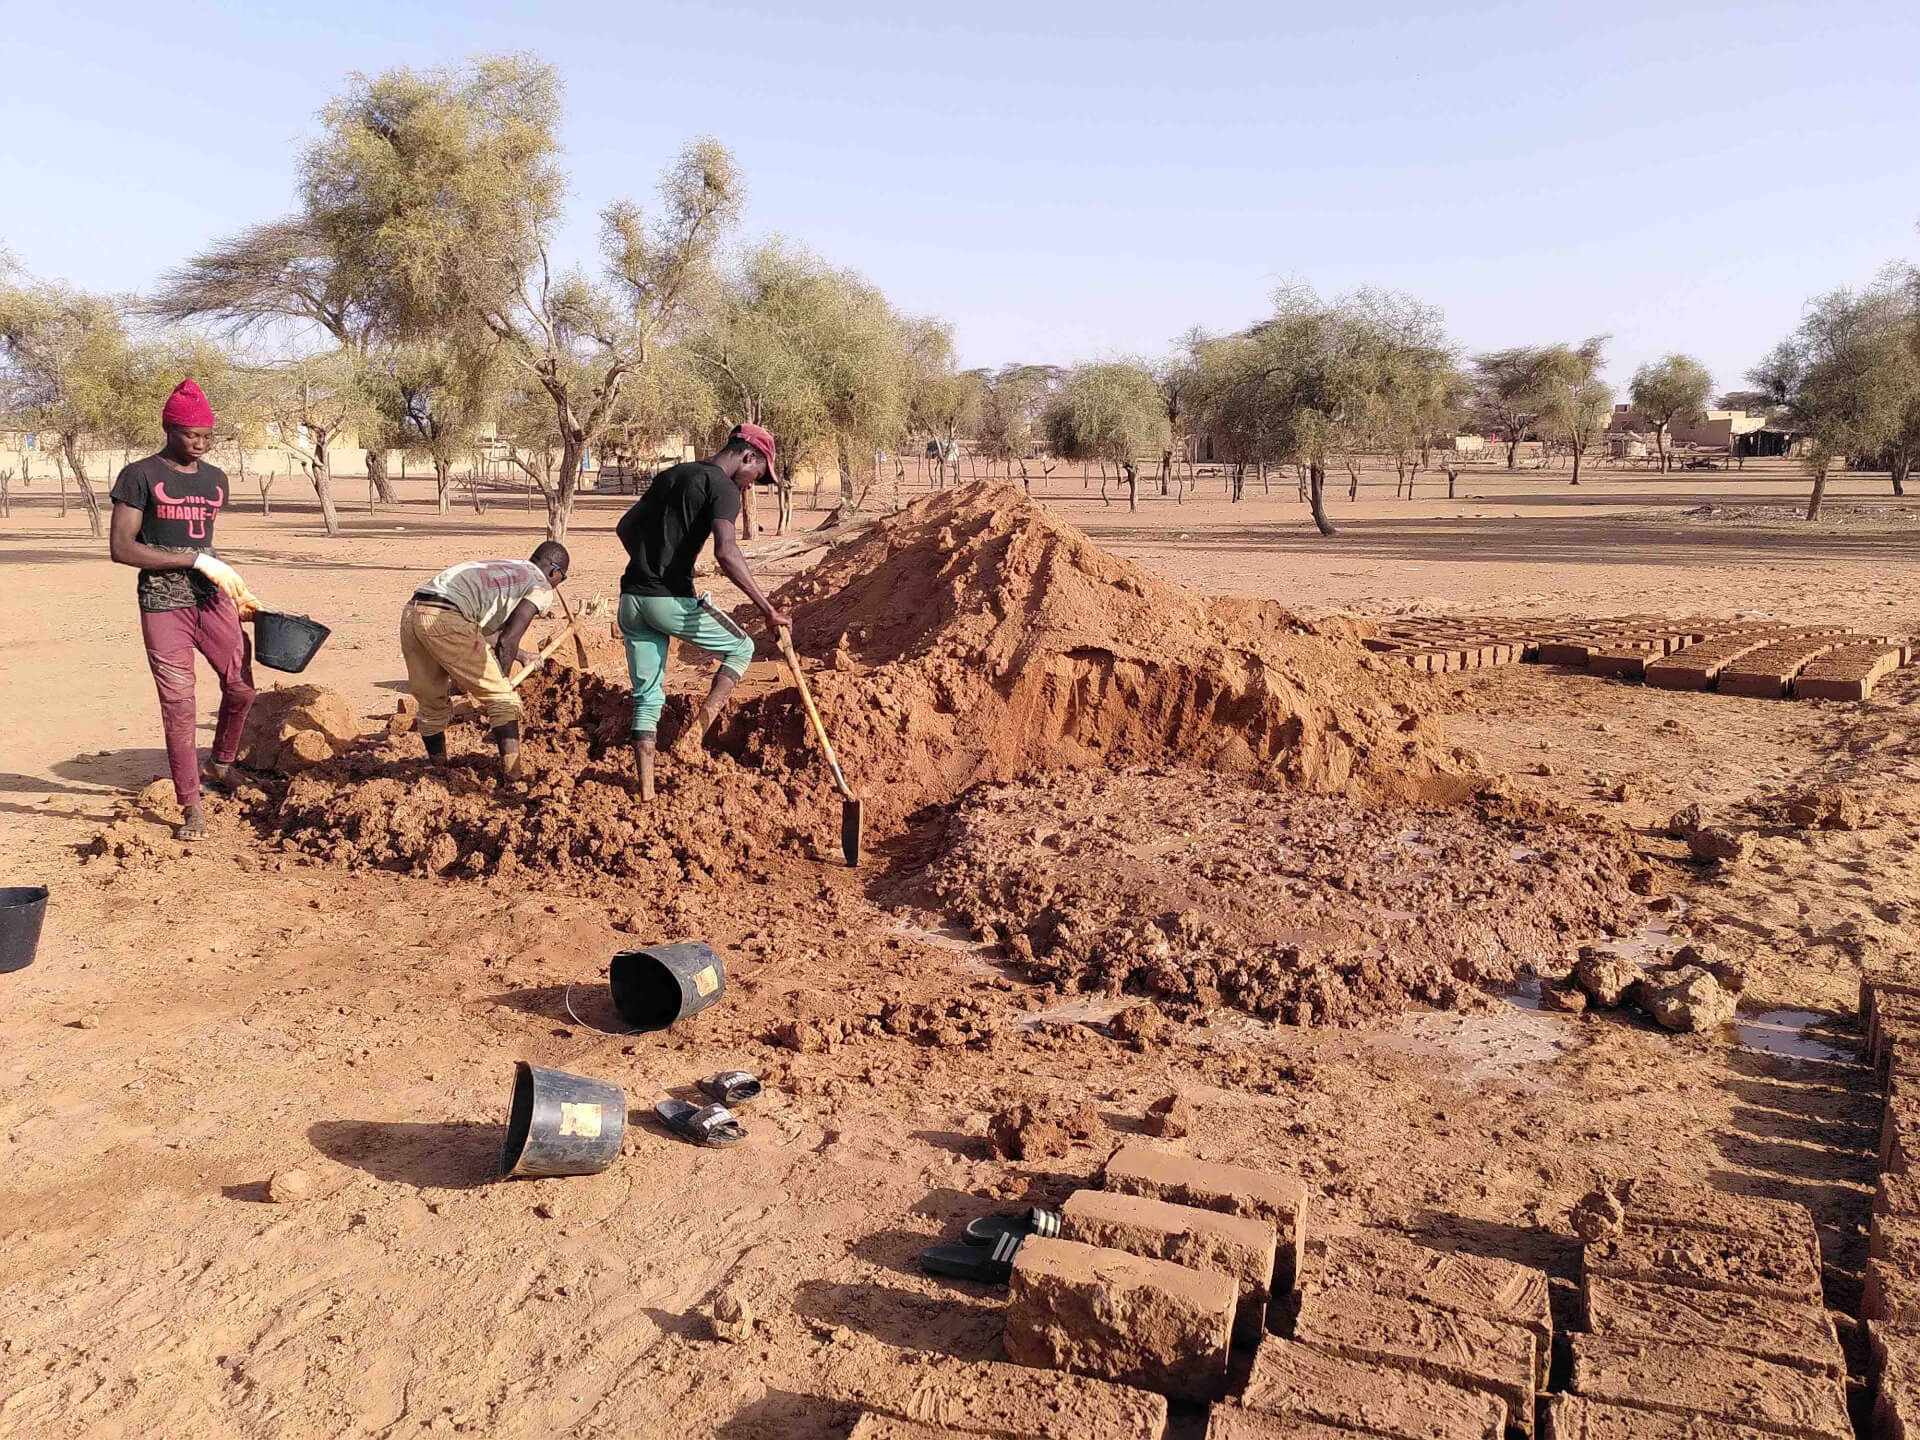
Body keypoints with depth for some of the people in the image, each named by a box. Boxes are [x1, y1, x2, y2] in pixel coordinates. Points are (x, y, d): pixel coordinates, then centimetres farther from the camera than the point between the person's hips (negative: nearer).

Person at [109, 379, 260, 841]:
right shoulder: (140, 476, -5)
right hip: (162, 602, -5)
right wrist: (195, 560, -17)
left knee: (241, 686, 2)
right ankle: (191, 806, 4)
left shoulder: (215, 478, 13)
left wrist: (234, 593, 17)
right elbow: (120, 547, -12)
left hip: (210, 596, 5)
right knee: (178, 703, -4)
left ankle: (221, 767, 28)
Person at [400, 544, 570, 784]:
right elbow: (508, 640, -1)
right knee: (503, 699, 4)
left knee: (432, 703, 23)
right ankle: (513, 780, -1)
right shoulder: (542, 587, 10)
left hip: (411, 613, 8)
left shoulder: (502, 568, 33)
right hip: (446, 619, -8)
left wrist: (523, 656, 46)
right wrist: (501, 680, 10)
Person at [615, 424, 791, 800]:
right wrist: (767, 608, -25)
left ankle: (645, 792, 10)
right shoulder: (723, 487, -7)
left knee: (647, 696, 12)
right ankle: (693, 736, 1)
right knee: (741, 649, 15)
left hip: (631, 597, 7)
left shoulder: (671, 474, 19)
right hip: (671, 600, -7)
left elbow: (625, 526, 26)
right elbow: (726, 552, -23)